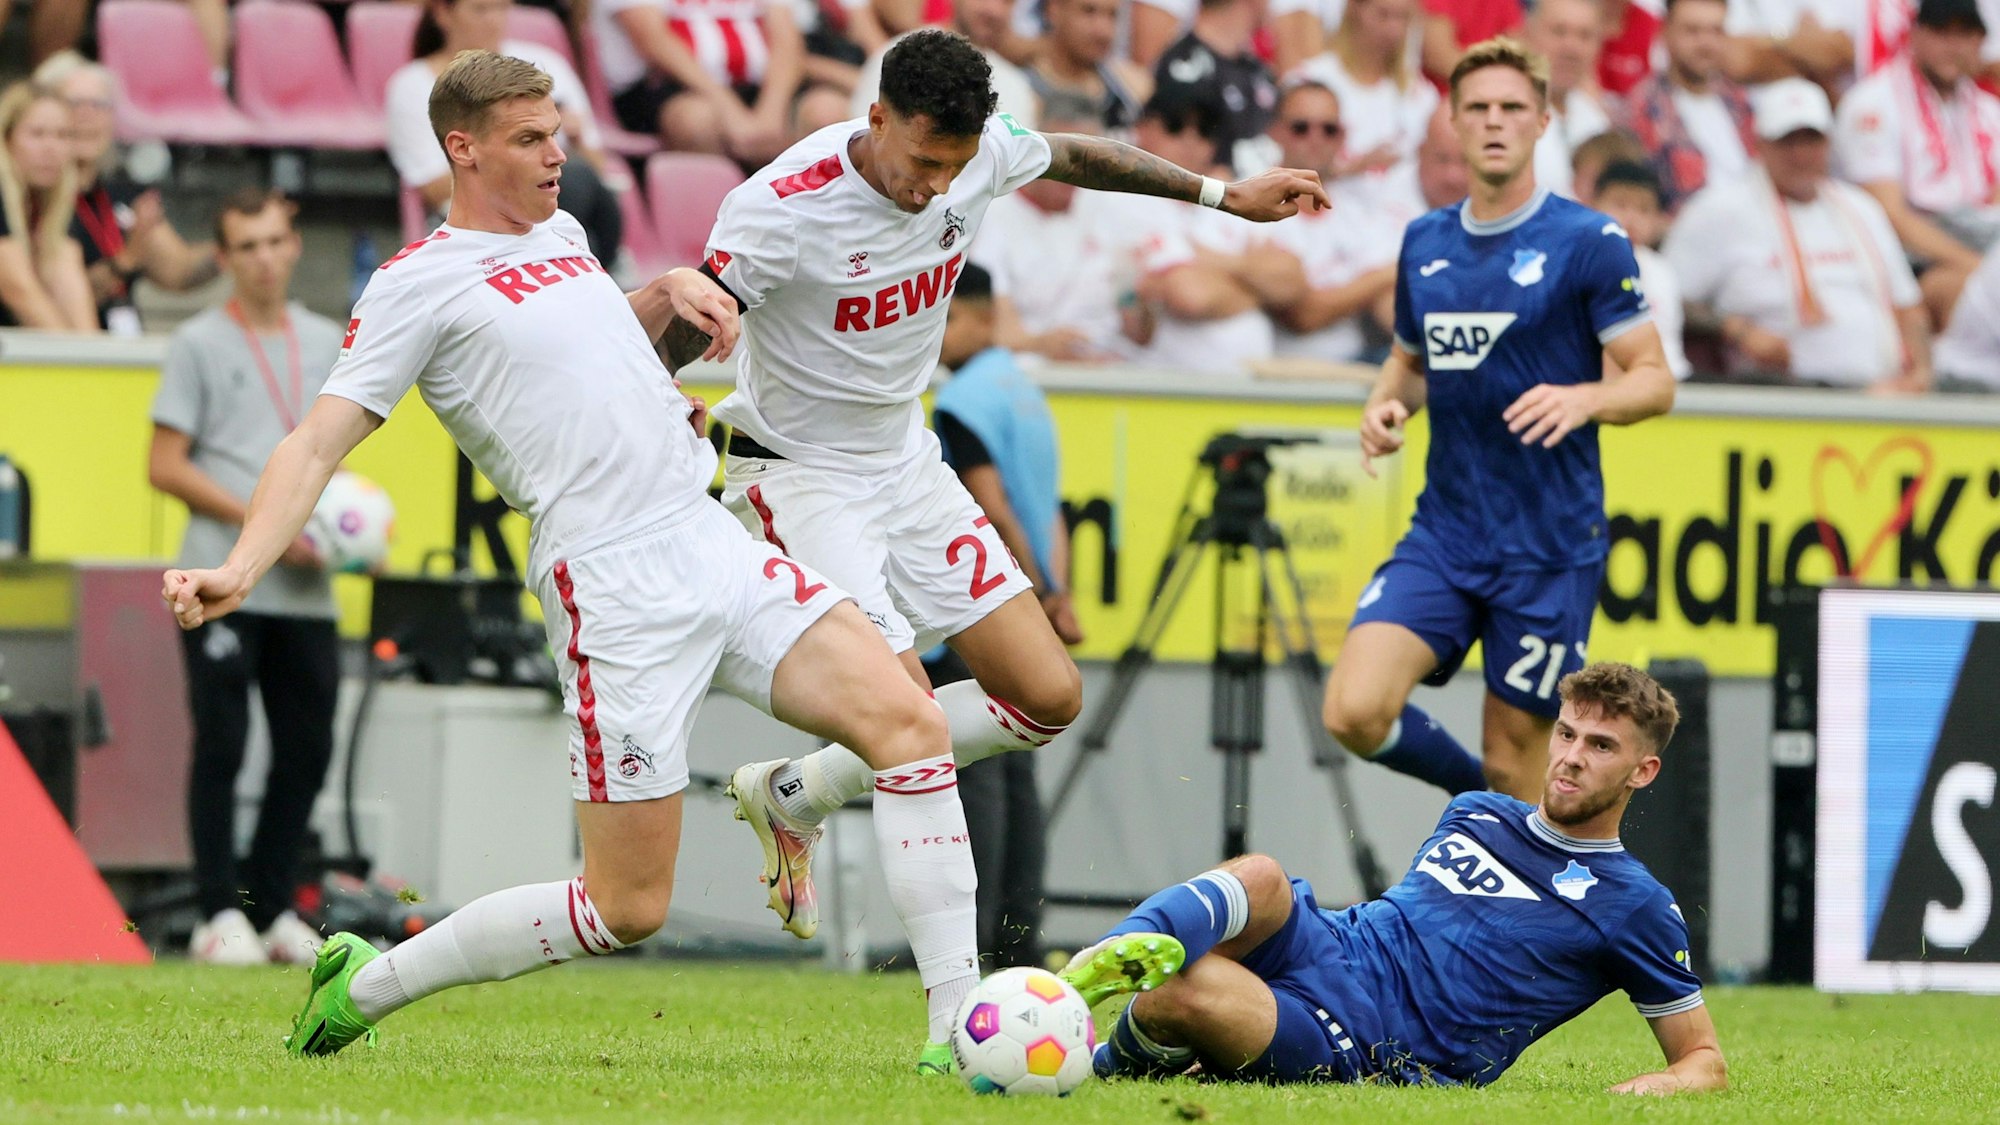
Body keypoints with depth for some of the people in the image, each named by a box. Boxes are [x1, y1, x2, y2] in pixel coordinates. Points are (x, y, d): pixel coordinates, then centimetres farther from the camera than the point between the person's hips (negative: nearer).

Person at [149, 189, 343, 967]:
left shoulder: (328, 344, 15)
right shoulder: (199, 344, 1)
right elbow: (165, 466, -3)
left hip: (306, 587, 5)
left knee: (308, 749, 5)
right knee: (222, 745, -5)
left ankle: (271, 909, 15)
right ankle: (221, 913, 0)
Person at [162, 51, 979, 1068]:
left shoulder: (558, 234, 19)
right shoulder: (419, 284, -4)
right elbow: (319, 442, -9)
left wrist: (672, 293, 19)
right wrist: (240, 569, -24)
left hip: (722, 550, 7)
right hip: (618, 593, -7)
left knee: (909, 724, -9)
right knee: (627, 908, -7)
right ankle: (365, 985, 11)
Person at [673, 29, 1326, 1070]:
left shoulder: (983, 155, -11)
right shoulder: (780, 211, -28)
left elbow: (1074, 156, 12)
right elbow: (668, 342, -21)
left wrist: (1224, 194, 18)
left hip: (906, 465, 7)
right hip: (799, 477, -7)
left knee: (1048, 697, 1)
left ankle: (790, 797, 16)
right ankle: (954, 1018, -16)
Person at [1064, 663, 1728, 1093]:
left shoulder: (1633, 906, 3)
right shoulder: (1475, 815, 21)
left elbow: (1706, 1061, 7)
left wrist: (1659, 1087, -18)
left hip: (1367, 1051, -6)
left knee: (1173, 997, -33)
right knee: (1262, 878, -31)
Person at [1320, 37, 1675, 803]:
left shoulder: (1589, 242, -6)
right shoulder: (1424, 243, 10)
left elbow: (1655, 382, -6)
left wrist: (1583, 399, -27)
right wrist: (1385, 404, 1)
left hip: (1550, 546, -4)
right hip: (1444, 533, 4)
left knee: (1514, 758, 0)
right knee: (1355, 710, -14)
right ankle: (1484, 800, 13)